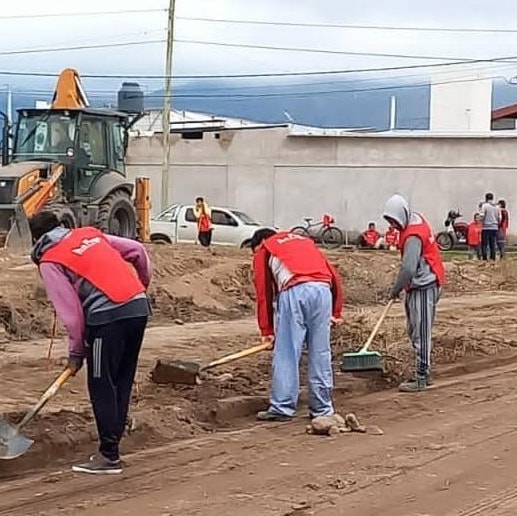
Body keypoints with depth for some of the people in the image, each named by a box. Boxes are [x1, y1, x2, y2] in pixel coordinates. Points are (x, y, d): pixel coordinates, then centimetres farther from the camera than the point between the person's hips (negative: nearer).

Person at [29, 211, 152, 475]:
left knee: (102, 387, 3)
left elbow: (71, 312, -4)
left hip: (108, 316, -7)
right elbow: (138, 251, 19)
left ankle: (109, 455, 7)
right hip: (139, 306, 7)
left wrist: (76, 352, 6)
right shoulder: (89, 233, 20)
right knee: (122, 384, 14)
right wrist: (143, 284, 33)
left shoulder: (49, 262, 3)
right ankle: (111, 446, 20)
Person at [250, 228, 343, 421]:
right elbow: (335, 278, 26)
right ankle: (323, 409, 12)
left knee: (286, 353, 0)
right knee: (320, 354, 8)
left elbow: (263, 293, 16)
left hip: (293, 291, -4)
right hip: (323, 290, 4)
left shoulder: (263, 251, 24)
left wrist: (267, 330, 16)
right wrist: (336, 312, 28)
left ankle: (282, 408, 0)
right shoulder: (305, 241, 36)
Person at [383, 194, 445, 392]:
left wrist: (395, 290, -10)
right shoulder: (416, 218, 9)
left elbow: (408, 268, -25)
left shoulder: (413, 235, -23)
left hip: (424, 287, -10)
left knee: (421, 334, -6)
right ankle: (424, 373, 23)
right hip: (419, 286, 10)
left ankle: (421, 379, -3)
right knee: (415, 332, 16)